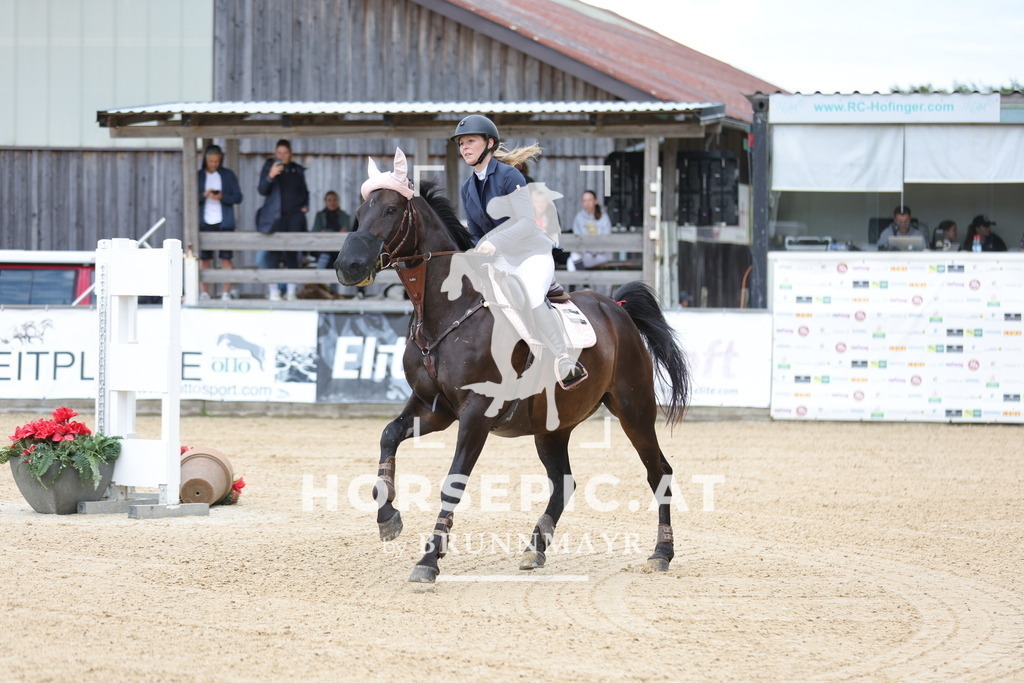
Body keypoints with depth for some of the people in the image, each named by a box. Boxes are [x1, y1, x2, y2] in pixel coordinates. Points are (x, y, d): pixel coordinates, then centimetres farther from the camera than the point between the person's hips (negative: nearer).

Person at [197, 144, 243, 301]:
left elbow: (238, 197, 4)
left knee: (226, 258, -5)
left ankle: (226, 293, -5)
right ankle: (204, 292, 0)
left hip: (224, 223, -1)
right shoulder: (198, 176, 9)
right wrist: (204, 195, -14)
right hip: (204, 223, 1)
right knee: (204, 258, -2)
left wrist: (222, 197, -12)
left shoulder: (228, 175, 9)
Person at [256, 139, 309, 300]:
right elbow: (262, 190, -5)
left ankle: (292, 289, 4)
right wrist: (270, 176, -20)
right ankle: (273, 289, -7)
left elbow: (304, 192, 25)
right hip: (276, 217, -3)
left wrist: (305, 206, 8)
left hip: (295, 216, 3)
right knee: (273, 251, -8)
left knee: (292, 252, 1)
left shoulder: (297, 170, 13)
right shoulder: (269, 167, 4)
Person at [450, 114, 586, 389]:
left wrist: (496, 242, -32)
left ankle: (566, 361, -34)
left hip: (533, 255, -8)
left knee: (530, 297, -35)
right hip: (499, 263, 8)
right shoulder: (467, 189, 10)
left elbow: (528, 222, -20)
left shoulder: (509, 176, -12)